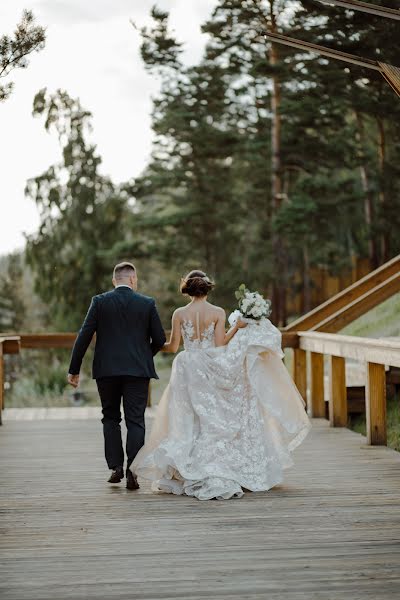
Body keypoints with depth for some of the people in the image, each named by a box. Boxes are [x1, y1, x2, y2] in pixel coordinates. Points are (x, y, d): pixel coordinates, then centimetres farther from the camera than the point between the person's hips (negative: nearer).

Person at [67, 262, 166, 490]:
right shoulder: (147, 303, 1)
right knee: (135, 421, 3)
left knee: (111, 418, 17)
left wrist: (74, 370, 2)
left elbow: (84, 336, -3)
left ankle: (116, 466, 11)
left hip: (107, 370, 1)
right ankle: (132, 472, -6)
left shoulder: (100, 302, 1)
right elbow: (160, 339, 3)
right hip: (138, 370, -1)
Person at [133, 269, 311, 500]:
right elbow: (220, 346, -9)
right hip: (210, 373, -1)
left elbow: (173, 347, 0)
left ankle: (191, 477, 6)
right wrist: (237, 328, -1)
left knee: (190, 424, 8)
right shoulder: (218, 313, -5)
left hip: (188, 372, 1)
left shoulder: (179, 314, -2)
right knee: (215, 423, 7)